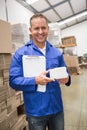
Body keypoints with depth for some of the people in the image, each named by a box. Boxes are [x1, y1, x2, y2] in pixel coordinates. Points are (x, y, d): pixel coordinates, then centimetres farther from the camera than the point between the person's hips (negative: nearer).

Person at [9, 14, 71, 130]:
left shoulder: (57, 52, 4)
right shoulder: (20, 53, -8)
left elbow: (65, 73, 9)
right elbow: (13, 81, -12)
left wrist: (66, 78, -15)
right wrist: (35, 81, -26)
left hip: (57, 108, 4)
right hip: (35, 112, -3)